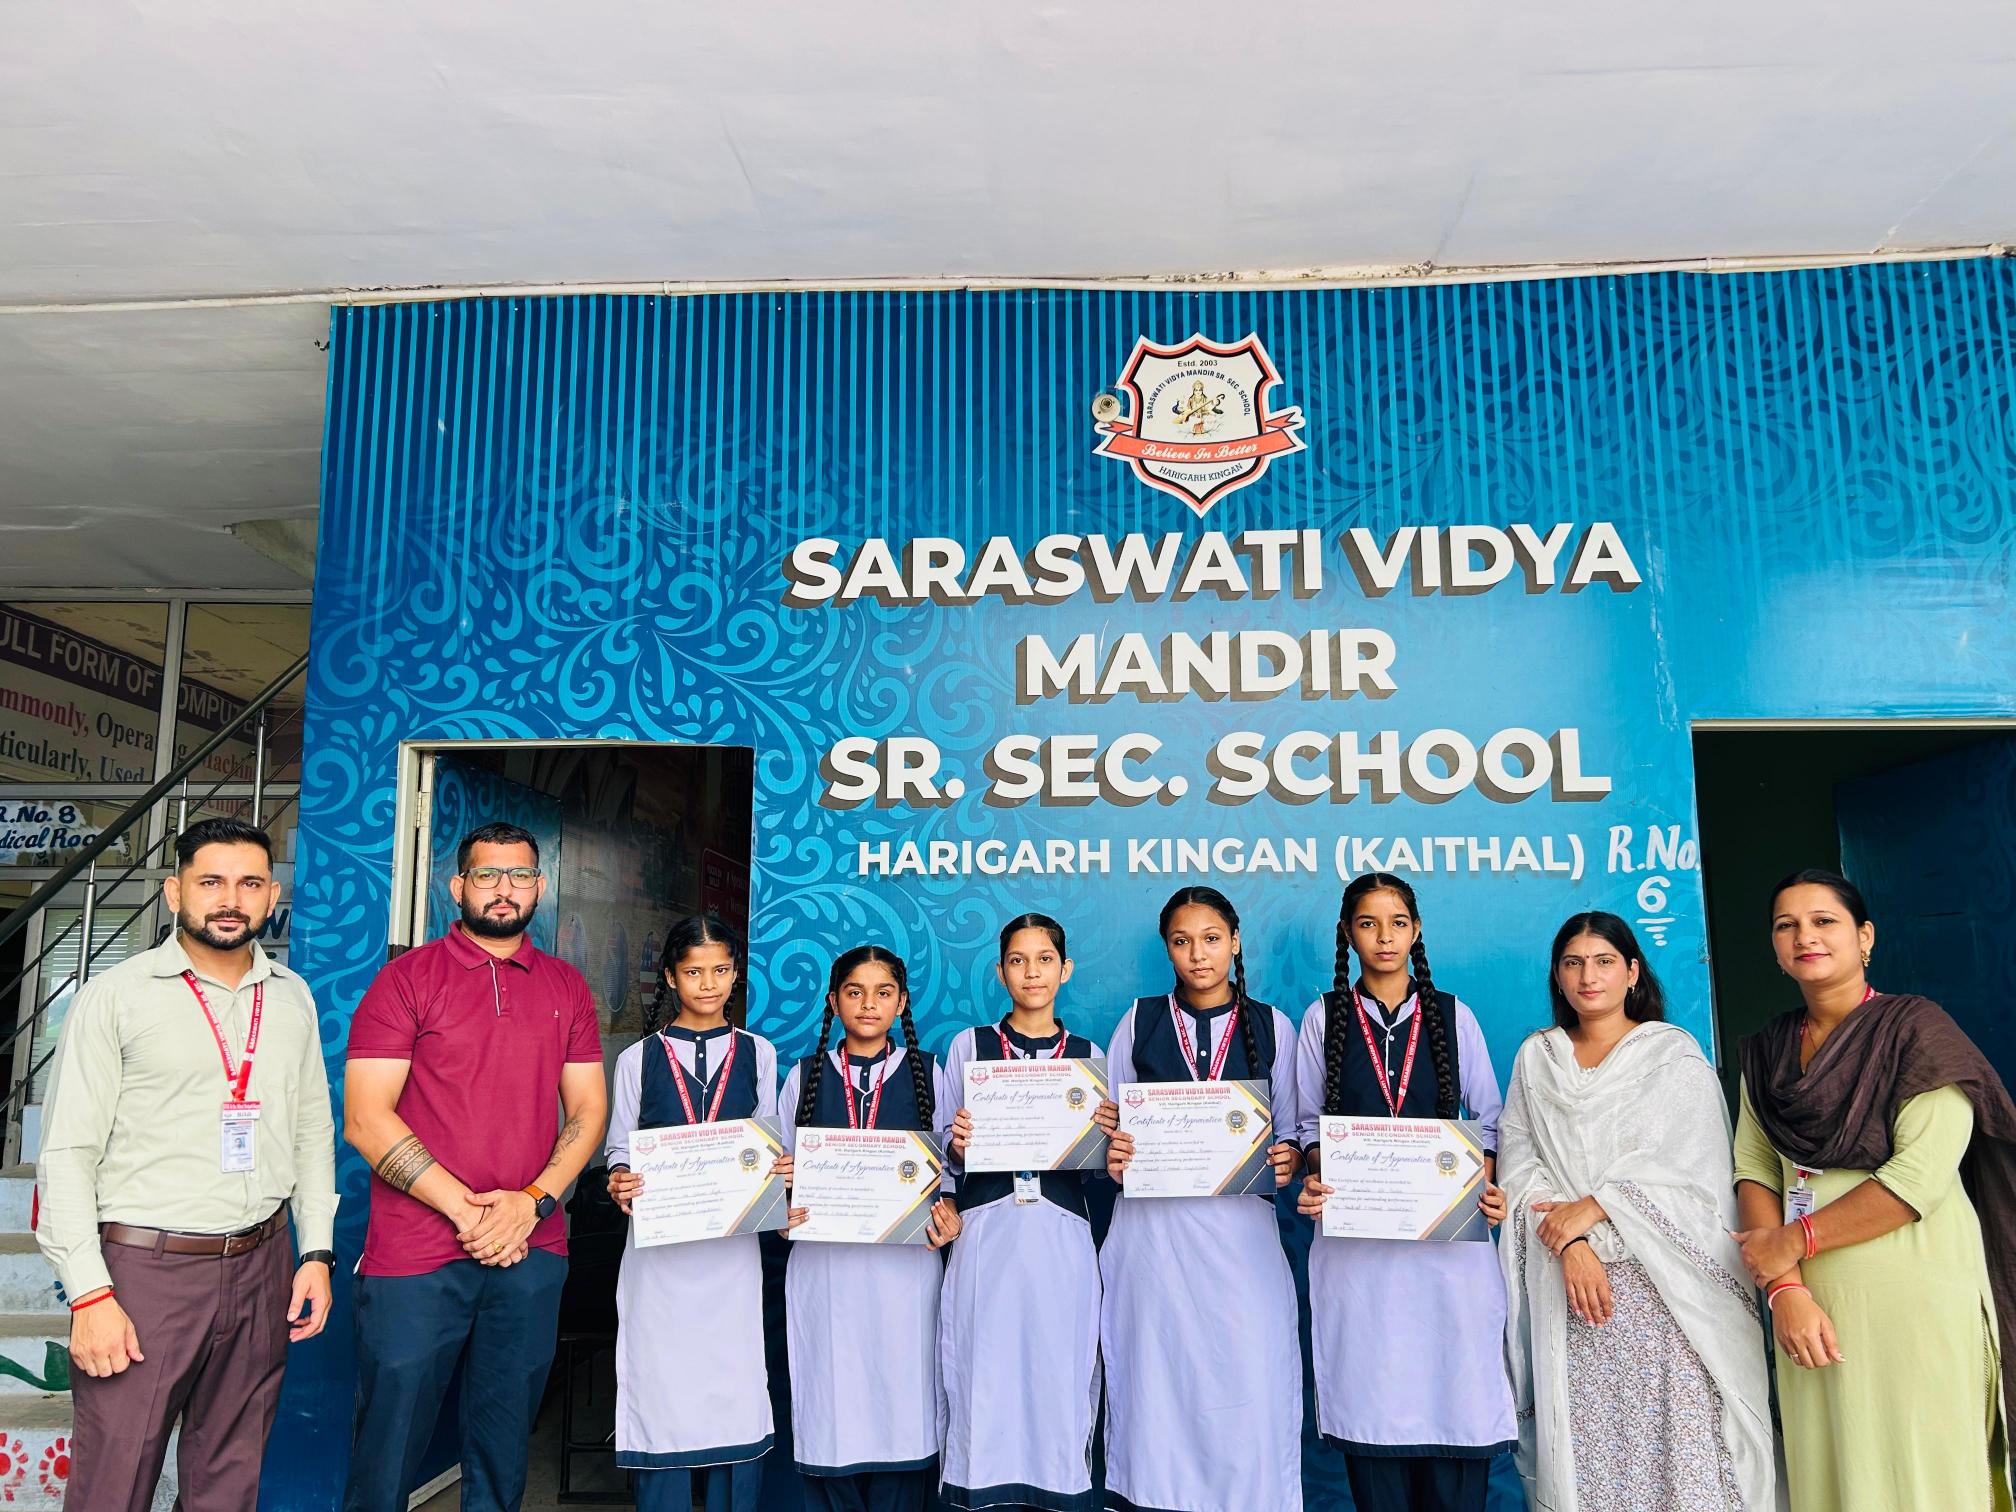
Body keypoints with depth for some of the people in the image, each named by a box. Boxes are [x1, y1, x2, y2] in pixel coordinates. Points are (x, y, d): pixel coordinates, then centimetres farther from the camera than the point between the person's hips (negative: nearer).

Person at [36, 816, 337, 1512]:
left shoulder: (293, 997, 8)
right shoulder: (116, 996, -4)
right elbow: (67, 1153, -7)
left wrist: (316, 1252, 7)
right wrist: (89, 1293, -12)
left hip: (261, 1268, 4)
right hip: (144, 1269, -3)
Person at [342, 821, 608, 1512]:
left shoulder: (566, 987, 10)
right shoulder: (408, 978, -1)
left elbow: (588, 1109, 8)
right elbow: (365, 1118, -8)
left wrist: (533, 1202, -8)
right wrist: (465, 1209, -13)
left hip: (531, 1252, 3)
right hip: (414, 1257, -3)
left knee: (503, 1454, 14)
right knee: (388, 1451, 3)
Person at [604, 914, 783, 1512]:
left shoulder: (757, 1053, 8)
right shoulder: (639, 1058, 6)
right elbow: (621, 1149, 7)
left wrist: (782, 1170, -10)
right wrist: (620, 1185, -14)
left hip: (733, 1245, 1)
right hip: (660, 1247, -1)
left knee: (735, 1390, 2)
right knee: (662, 1391, 1)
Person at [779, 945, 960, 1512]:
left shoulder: (927, 1074, 8)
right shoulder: (805, 1076, 9)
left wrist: (948, 1216, -8)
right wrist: (783, 1211, -6)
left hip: (905, 1264, 0)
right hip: (823, 1267, 1)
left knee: (901, 1398, 0)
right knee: (830, 1409, 3)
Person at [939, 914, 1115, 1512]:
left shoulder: (1088, 1055, 10)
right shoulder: (968, 1046, 7)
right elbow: (950, 1154, 9)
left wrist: (1108, 1135, -8)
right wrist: (959, 1144, -13)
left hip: (1062, 1237, 1)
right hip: (987, 1233, 0)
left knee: (1059, 1377, 1)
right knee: (986, 1379, 0)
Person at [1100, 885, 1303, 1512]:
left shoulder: (1272, 1027, 8)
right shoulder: (1140, 1021, 8)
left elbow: (1291, 1130, 10)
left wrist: (1288, 1160, -10)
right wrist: (1112, 1155, -11)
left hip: (1240, 1229, 0)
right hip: (1152, 1230, 0)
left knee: (1247, 1385, -4)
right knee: (1155, 1384, 2)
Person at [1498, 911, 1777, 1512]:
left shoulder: (1675, 1052, 5)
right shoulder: (1536, 1057, 12)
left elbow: (1689, 1163, -5)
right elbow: (1519, 1160, 5)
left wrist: (1593, 1208, -11)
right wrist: (1570, 1246, -9)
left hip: (1661, 1279, -2)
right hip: (1567, 1284, 2)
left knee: (1676, 1436, -5)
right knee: (1581, 1441, 1)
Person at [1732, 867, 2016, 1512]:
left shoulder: (1915, 1027, -6)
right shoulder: (1766, 1050, 10)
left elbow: (1921, 1176, -16)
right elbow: (1753, 1170, 2)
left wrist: (1794, 1241, -12)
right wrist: (1784, 1288, -12)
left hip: (1915, 1296, -5)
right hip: (1811, 1303, 5)